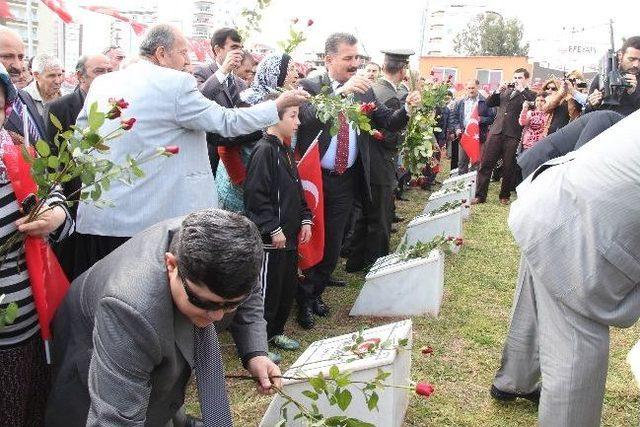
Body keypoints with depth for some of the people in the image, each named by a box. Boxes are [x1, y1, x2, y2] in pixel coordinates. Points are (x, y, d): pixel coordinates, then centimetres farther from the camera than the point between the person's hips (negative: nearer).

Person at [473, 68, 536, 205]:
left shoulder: (530, 95, 7)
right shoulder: (505, 91, 20)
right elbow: (489, 103, 16)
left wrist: (522, 90, -10)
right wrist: (498, 91, 2)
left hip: (513, 135, -3)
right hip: (496, 132, 4)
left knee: (509, 168, 3)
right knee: (485, 164, -1)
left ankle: (505, 196, 17)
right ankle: (480, 195, 5)